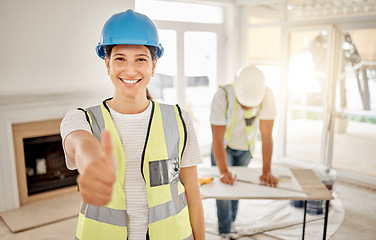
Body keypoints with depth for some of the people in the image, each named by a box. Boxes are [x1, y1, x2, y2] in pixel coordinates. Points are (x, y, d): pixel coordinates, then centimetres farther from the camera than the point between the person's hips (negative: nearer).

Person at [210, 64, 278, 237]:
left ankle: (231, 221, 39)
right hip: (223, 147, -2)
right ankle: (225, 231, 9)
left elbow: (266, 136, -28)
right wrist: (223, 172, -45)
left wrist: (267, 172, -32)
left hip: (246, 148, 2)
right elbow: (217, 138, -36)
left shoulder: (266, 96, -30)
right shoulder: (222, 96, -35)